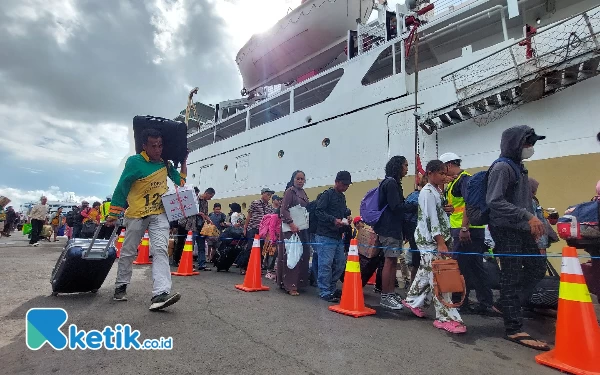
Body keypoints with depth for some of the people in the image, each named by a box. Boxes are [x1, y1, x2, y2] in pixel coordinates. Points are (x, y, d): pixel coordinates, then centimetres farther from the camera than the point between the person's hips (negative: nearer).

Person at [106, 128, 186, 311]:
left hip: (159, 214, 3)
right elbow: (121, 188, -10)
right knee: (128, 253, 12)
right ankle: (121, 286, 36)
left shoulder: (166, 163, 3)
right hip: (136, 215, -2)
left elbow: (180, 181, 10)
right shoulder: (134, 162, -13)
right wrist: (113, 214, -9)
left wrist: (184, 159, 4)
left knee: (160, 249, -13)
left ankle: (161, 294, -21)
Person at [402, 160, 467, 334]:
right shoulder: (428, 192, -13)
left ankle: (413, 301, 29)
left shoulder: (435, 191, 16)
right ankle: (446, 317, -4)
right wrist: (440, 242, -22)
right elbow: (431, 219, -19)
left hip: (434, 240, 9)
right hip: (430, 241, -9)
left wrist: (443, 240, 16)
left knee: (426, 272, 15)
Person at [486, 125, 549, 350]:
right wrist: (527, 216, -25)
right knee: (512, 277, -4)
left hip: (522, 230, 10)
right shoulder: (502, 167, -14)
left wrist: (533, 222, 17)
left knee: (537, 268, 17)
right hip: (506, 230, -10)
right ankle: (514, 329, 6)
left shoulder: (519, 167, 16)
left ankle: (506, 305, 28)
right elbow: (495, 201, -24)